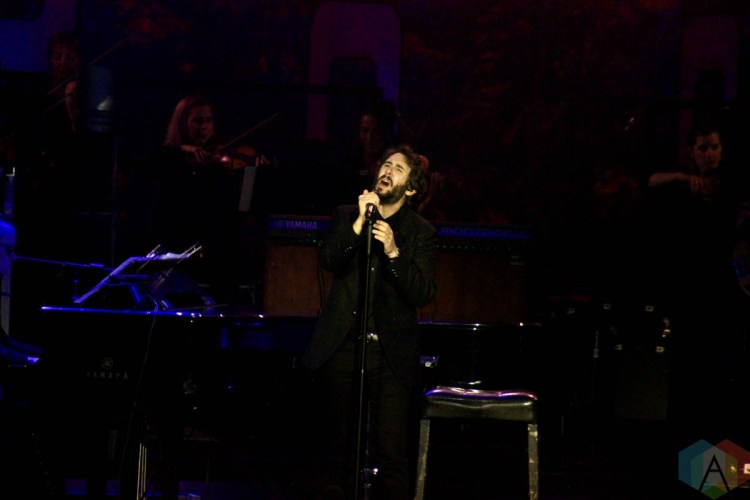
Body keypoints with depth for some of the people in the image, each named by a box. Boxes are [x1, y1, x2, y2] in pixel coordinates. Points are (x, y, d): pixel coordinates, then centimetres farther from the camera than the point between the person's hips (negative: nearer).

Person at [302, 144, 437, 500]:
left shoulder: (422, 233, 4)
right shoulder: (347, 216, 10)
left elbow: (423, 294, -7)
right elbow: (328, 260, -6)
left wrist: (394, 252, -18)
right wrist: (359, 222, -15)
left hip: (392, 354, -2)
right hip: (344, 348, 2)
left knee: (392, 454, -10)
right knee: (343, 447, 9)